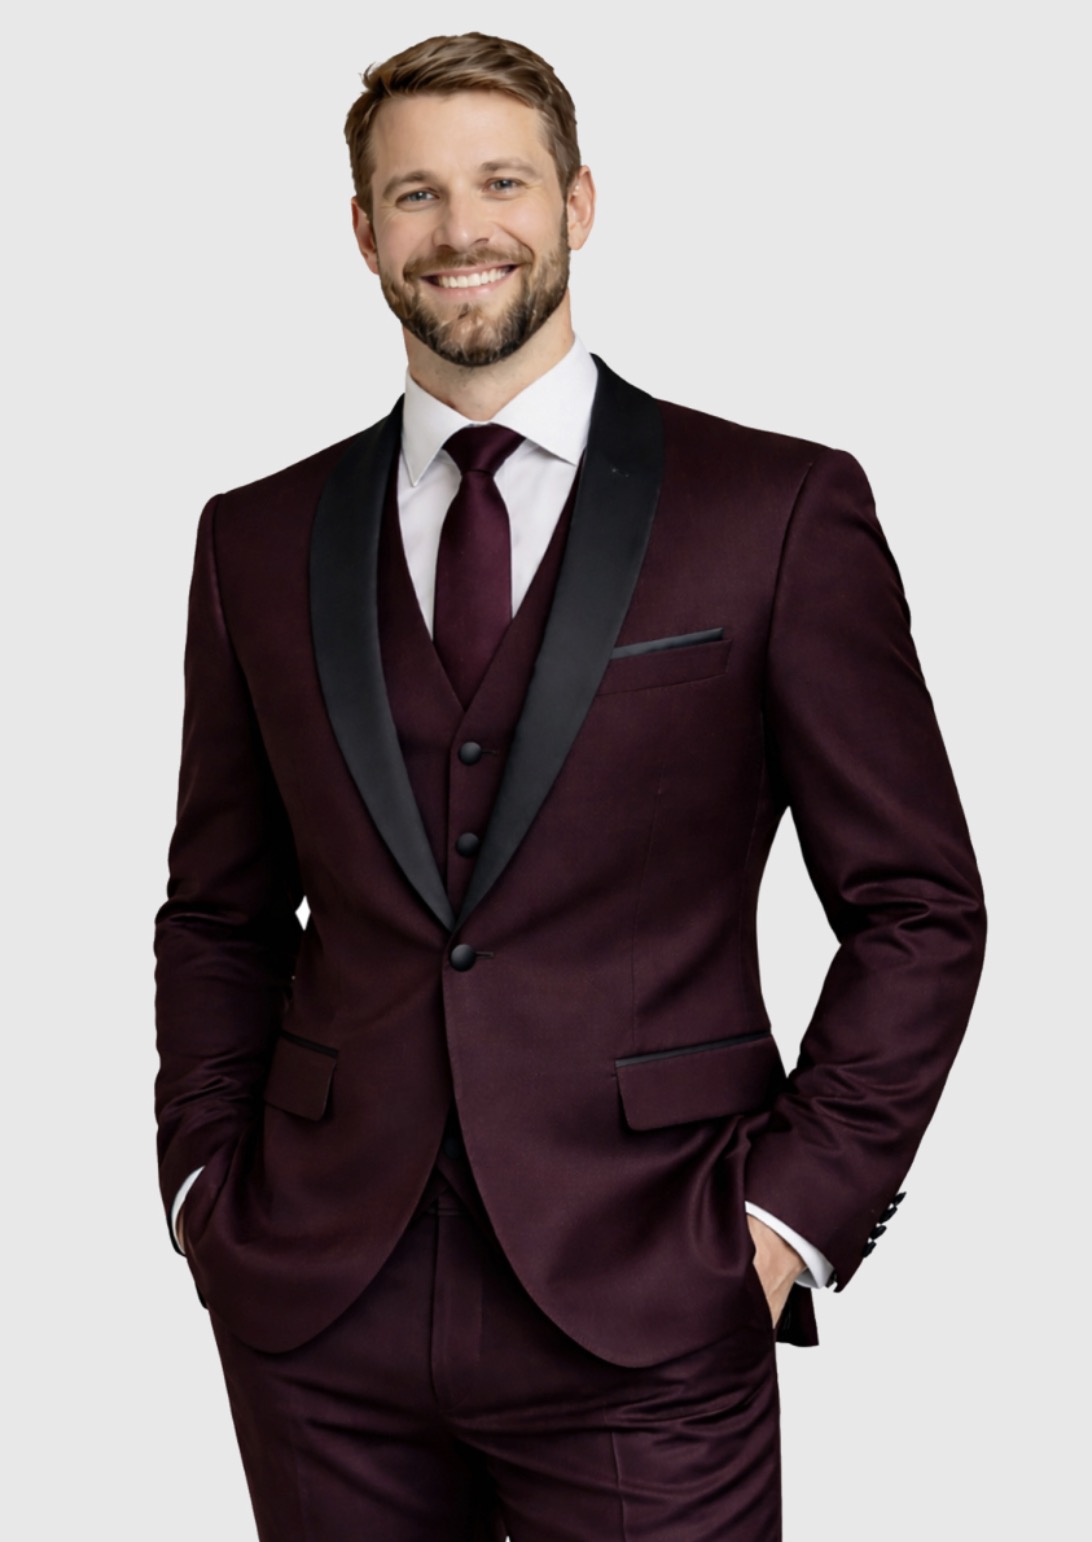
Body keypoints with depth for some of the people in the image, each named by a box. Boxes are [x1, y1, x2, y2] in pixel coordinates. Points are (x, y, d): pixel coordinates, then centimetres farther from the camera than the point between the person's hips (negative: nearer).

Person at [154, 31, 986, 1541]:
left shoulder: (783, 509, -2)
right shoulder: (259, 538, 8)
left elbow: (918, 905, -1)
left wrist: (793, 1209, -7)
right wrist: (205, 1176, 4)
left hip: (645, 1316, -2)